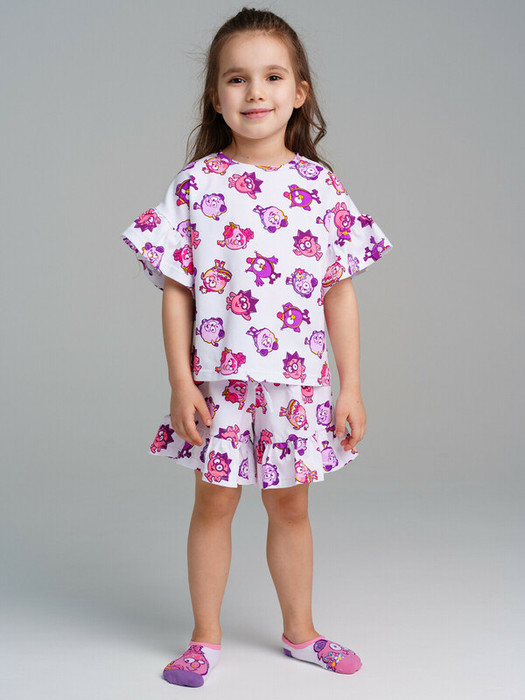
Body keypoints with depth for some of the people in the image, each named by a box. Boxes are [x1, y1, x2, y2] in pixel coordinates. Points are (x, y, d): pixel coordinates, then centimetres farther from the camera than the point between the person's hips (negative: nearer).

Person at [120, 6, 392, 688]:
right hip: (219, 378, -1)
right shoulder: (199, 183, -5)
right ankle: (206, 637, 26)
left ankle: (300, 631, 32)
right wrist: (181, 384, -8)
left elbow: (340, 294, 3)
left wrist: (350, 386, 1)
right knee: (214, 503, 9)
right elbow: (176, 292, -3)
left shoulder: (322, 186, -1)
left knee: (291, 506, 14)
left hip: (299, 381, 2)